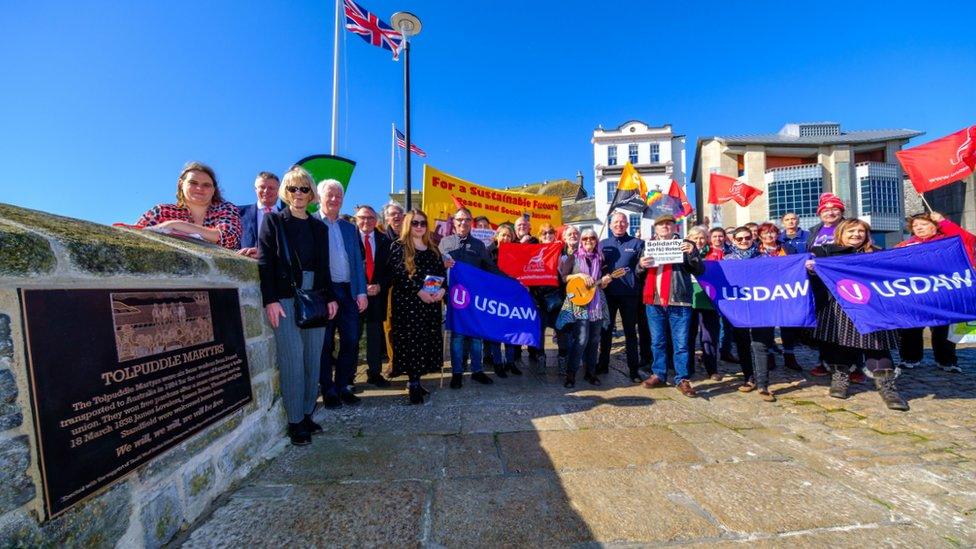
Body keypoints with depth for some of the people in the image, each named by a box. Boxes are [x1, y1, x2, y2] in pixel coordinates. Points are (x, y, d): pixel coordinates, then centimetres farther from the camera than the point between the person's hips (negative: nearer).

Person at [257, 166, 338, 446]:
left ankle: (307, 414, 20)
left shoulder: (320, 227, 13)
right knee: (292, 362, -3)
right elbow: (264, 263, -5)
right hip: (285, 300, -4)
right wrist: (270, 300, -14)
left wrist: (330, 297, 5)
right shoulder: (273, 221, 3)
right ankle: (295, 421, 10)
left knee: (313, 360, 7)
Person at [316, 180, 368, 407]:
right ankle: (328, 391, 20)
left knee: (351, 342, 7)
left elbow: (358, 262, 12)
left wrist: (361, 292, 5)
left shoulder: (350, 228, 15)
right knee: (325, 344, 6)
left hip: (349, 292, 4)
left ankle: (343, 386, 23)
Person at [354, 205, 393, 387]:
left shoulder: (385, 241, 7)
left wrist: (380, 286, -7)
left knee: (376, 336, 9)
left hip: (378, 293, 3)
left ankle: (374, 373, 23)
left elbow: (390, 268, 7)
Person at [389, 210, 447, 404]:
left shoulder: (432, 248, 16)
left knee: (428, 340, 5)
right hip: (407, 301, -5)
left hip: (431, 302, 5)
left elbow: (442, 272, 11)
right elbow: (398, 274, -11)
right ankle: (413, 384, 6)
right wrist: (418, 291, -19)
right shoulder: (399, 247, 1)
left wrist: (442, 289, -9)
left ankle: (415, 380, 18)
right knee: (411, 340, -4)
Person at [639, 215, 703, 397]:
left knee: (681, 343, 1)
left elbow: (700, 270, 0)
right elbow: (638, 274, 14)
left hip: (679, 301, -2)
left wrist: (692, 254, -17)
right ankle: (659, 375, 21)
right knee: (658, 342, 11)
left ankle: (682, 380, 11)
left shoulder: (684, 245, 6)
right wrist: (641, 265, -8)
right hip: (654, 301, 3)